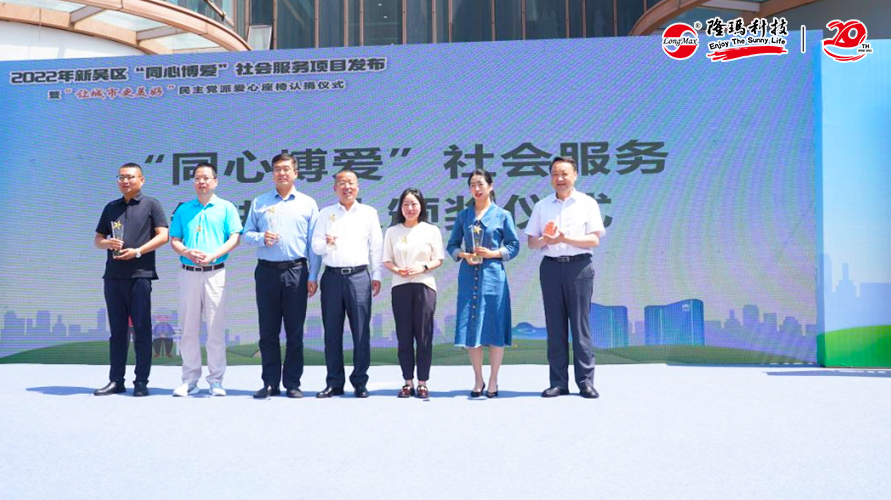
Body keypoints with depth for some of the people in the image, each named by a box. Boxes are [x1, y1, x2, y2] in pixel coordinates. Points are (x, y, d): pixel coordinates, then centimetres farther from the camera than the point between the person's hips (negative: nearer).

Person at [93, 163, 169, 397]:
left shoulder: (151, 204, 5)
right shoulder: (111, 208, 18)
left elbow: (163, 235, -3)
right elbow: (97, 239, 19)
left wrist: (137, 251, -14)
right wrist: (107, 243, -4)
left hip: (140, 274, -4)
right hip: (113, 275, 5)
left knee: (141, 330, -2)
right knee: (117, 330, 7)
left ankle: (141, 382, 3)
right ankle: (116, 380, 12)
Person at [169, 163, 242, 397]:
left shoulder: (226, 208, 7)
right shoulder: (183, 209, 15)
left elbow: (235, 238, -1)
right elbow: (174, 240, 12)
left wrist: (213, 255, -15)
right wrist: (187, 252, -10)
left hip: (215, 273, -2)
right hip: (188, 273, 3)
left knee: (216, 329, -2)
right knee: (189, 329, 4)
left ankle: (216, 380, 4)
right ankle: (190, 379, 11)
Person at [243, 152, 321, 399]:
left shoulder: (308, 204, 8)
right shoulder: (259, 203, 12)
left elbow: (314, 242, 4)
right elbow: (246, 234, 11)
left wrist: (313, 276, -2)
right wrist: (261, 237, -12)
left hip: (296, 271, -1)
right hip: (267, 270, 1)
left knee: (295, 331, 2)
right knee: (268, 331, 4)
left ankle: (293, 383, 9)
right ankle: (270, 383, 11)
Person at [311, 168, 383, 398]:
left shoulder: (369, 213, 11)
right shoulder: (325, 213, 13)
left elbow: (376, 246, 9)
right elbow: (315, 246, 9)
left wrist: (376, 276, 4)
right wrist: (326, 243, -13)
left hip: (359, 276, -1)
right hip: (332, 276, 1)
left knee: (361, 331, -2)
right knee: (332, 331, 3)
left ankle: (360, 382, 6)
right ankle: (334, 383, 11)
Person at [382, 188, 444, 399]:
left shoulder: (431, 230, 5)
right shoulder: (392, 231, 9)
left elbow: (438, 260, 4)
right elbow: (387, 261, 8)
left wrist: (422, 267, -14)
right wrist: (397, 269, -12)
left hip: (424, 286, -1)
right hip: (400, 287, 1)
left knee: (424, 336, -1)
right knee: (404, 336, 3)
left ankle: (422, 383, 7)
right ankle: (408, 382, 11)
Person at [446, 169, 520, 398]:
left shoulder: (502, 215, 3)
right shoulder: (463, 215, 10)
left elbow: (514, 246, 3)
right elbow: (452, 245, 11)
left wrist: (492, 253, -11)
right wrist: (463, 254, -8)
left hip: (493, 275, -3)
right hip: (468, 275, 3)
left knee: (494, 327, 0)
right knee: (469, 326, 3)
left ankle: (493, 381, 11)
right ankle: (478, 380, 16)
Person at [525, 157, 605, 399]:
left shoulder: (587, 203, 4)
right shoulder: (542, 206, 12)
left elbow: (594, 239, -4)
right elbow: (531, 242, 10)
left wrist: (566, 239, -17)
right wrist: (544, 240, -12)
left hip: (579, 267, -3)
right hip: (551, 267, 3)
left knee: (580, 324, -2)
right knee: (555, 326, 3)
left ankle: (585, 381, 3)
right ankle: (558, 382, 8)